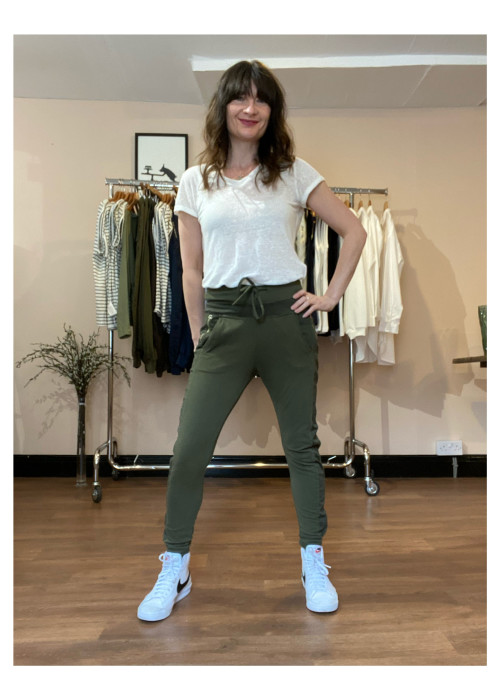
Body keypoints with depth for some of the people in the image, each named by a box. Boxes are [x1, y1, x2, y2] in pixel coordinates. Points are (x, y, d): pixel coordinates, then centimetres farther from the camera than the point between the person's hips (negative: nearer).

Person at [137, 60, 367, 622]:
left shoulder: (294, 173, 8)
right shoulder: (196, 181, 10)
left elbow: (353, 231, 10)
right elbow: (192, 271, 9)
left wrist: (333, 295, 1)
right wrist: (199, 338, 6)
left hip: (286, 317, 0)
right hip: (223, 321, 1)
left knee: (302, 444, 8)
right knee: (188, 450, -3)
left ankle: (314, 566, 26)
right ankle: (174, 572, 18)